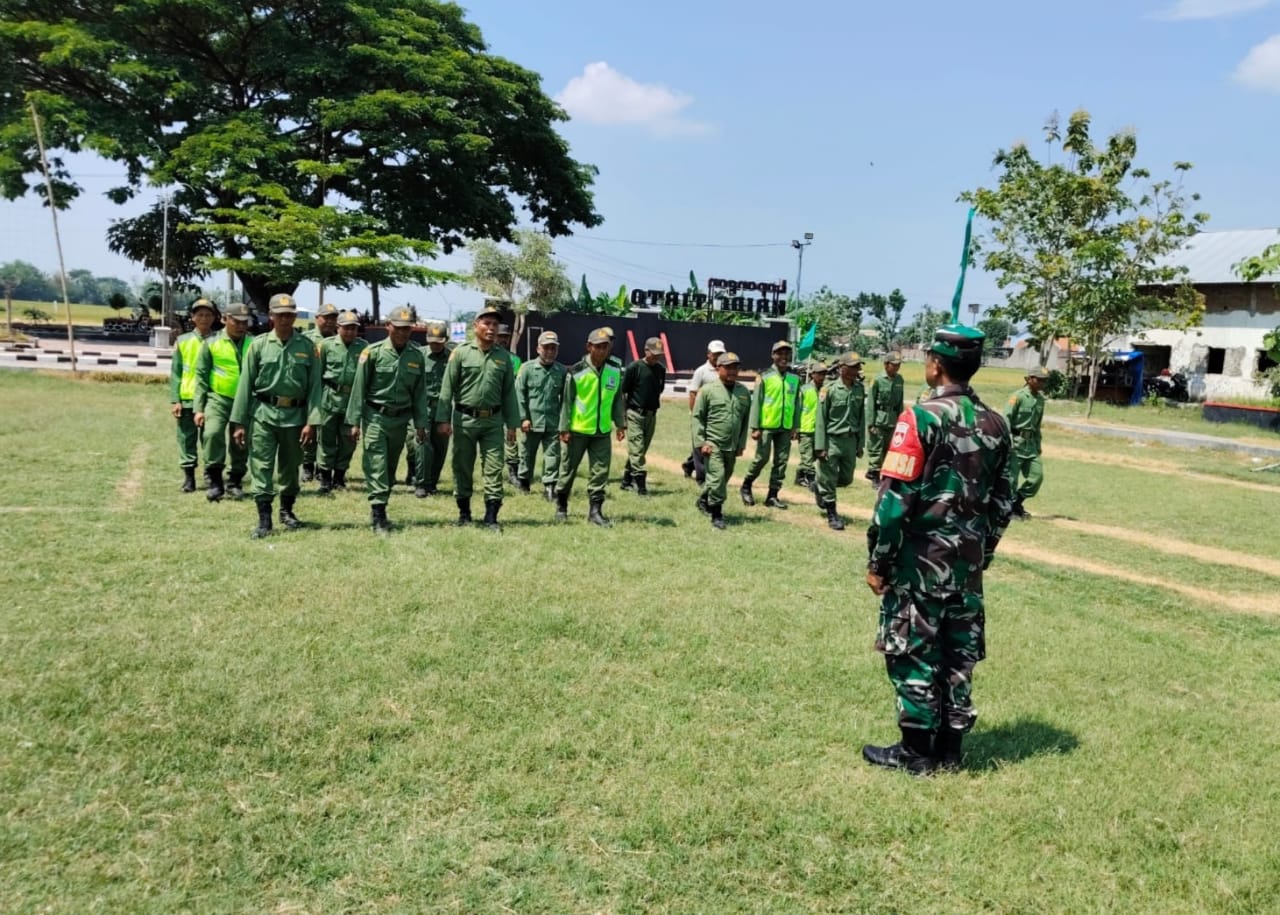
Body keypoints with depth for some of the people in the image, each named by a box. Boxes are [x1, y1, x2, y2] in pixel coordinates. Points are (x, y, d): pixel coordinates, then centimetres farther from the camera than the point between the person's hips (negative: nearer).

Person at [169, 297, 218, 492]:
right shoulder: (183, 341, 6)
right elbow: (175, 373, 6)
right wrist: (174, 400, -2)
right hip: (187, 399, 1)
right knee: (187, 439, 5)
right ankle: (188, 477, 13)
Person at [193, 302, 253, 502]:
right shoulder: (212, 343, 2)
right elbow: (201, 376, 3)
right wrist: (199, 408, -2)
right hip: (218, 398, -2)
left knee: (241, 442, 7)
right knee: (212, 433, -21)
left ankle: (235, 481, 25)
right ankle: (215, 481, -9)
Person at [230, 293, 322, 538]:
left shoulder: (307, 347, 1)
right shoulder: (259, 345, 1)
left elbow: (315, 386, 0)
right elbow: (245, 384, 2)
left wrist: (311, 422, -7)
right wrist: (239, 422, -1)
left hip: (294, 415, 1)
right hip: (264, 413, -1)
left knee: (291, 467, 13)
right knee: (262, 465, -5)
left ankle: (287, 510, 31)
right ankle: (264, 518, -2)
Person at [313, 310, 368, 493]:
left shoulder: (364, 347, 3)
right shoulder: (327, 345, 1)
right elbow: (318, 373, 5)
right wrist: (317, 396, 2)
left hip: (353, 399, 1)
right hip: (330, 398, -1)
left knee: (348, 441, 8)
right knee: (326, 439, 2)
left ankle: (339, 476, 21)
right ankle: (325, 478, 8)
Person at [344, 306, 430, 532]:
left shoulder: (418, 355, 2)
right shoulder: (373, 352, -8)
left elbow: (420, 391, 8)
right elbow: (359, 388, -6)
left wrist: (421, 424, 5)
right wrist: (355, 422, -8)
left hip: (401, 419, 4)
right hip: (375, 417, -4)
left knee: (391, 467, 12)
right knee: (377, 465, -9)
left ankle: (379, 510, 24)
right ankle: (378, 514, -10)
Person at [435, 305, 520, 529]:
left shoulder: (504, 356, 6)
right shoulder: (462, 352, -2)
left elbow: (509, 392, 9)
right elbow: (447, 387, -2)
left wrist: (512, 423, 5)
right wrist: (443, 419, -7)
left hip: (493, 420, 2)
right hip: (464, 419, -1)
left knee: (494, 469, -2)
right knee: (462, 468, 8)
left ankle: (491, 516, 4)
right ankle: (464, 513, 21)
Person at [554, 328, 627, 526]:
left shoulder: (615, 372, 4)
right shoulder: (576, 372, -9)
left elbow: (617, 400, 14)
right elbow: (566, 401, -5)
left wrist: (620, 424, 10)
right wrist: (564, 428, -7)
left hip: (602, 432, 3)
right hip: (577, 430, -3)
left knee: (600, 472, 2)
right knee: (568, 469, 7)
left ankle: (595, 510, 10)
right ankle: (561, 507, 23)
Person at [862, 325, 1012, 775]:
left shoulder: (922, 417, -14)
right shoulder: (995, 424, 6)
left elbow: (896, 497, -17)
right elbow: (1001, 501, 12)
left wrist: (878, 560, -10)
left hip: (920, 559, -6)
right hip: (968, 561, 6)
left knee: (913, 653, 4)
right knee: (959, 654, 13)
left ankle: (916, 751, 12)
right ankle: (949, 749, 22)